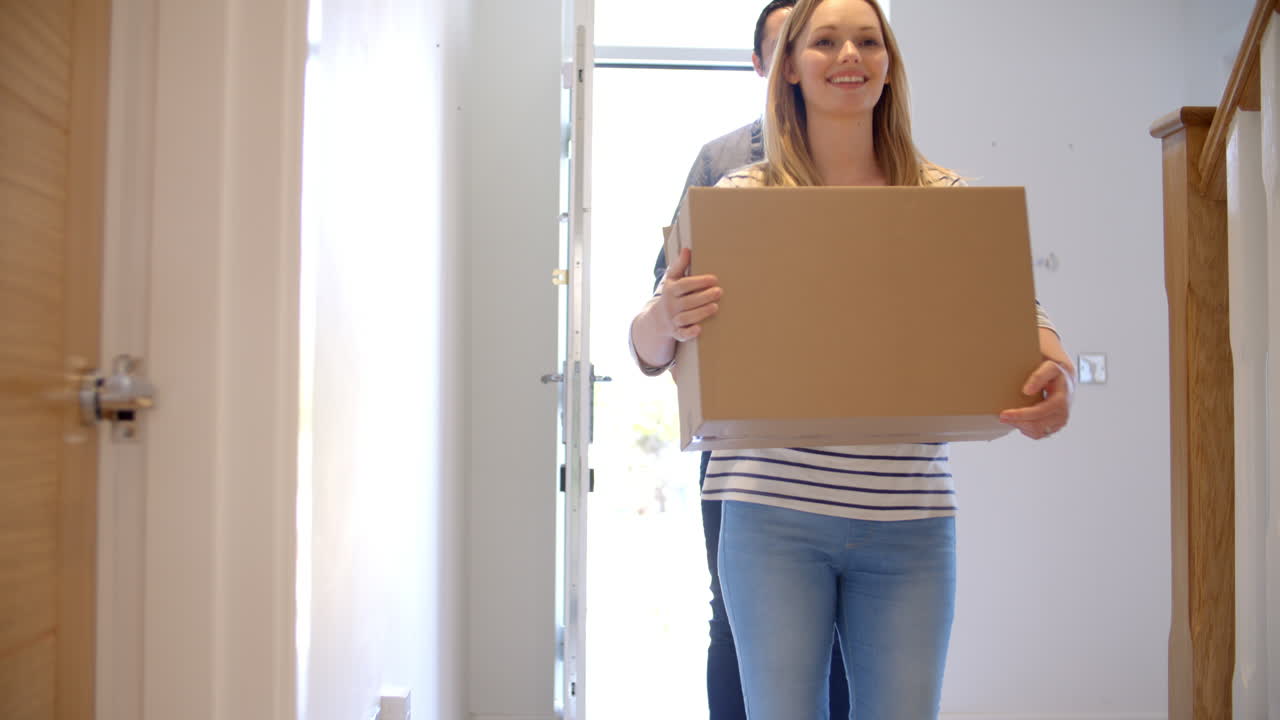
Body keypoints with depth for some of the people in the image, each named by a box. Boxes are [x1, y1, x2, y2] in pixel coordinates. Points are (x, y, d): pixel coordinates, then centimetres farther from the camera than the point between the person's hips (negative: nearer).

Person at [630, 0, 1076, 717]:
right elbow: (648, 352, 1)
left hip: (909, 522, 2)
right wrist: (667, 318, -24)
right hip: (774, 514, -1)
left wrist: (1058, 377, -18)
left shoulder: (945, 196, 6)